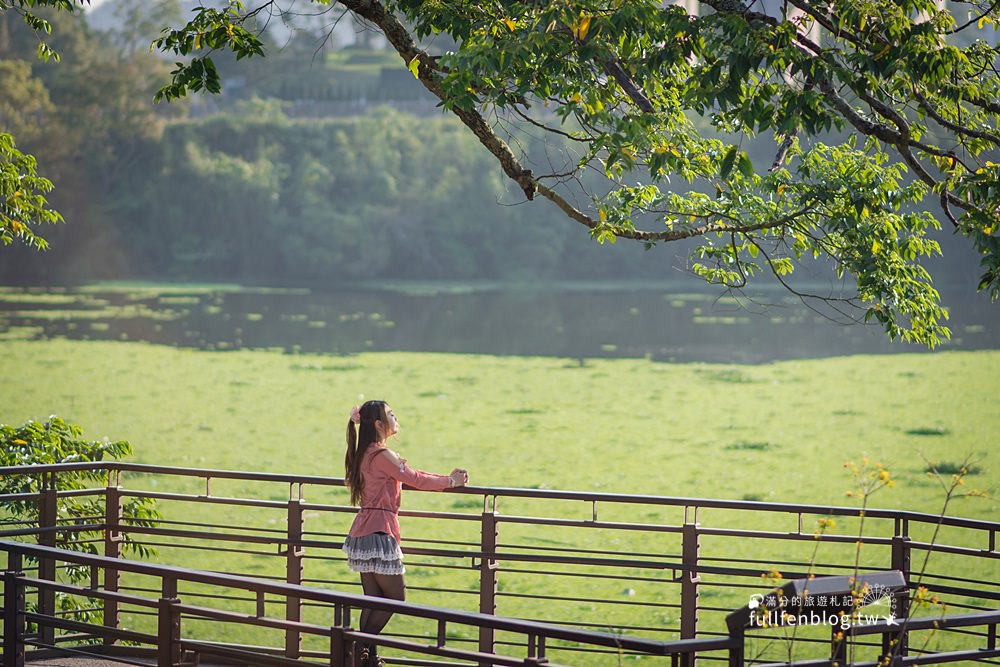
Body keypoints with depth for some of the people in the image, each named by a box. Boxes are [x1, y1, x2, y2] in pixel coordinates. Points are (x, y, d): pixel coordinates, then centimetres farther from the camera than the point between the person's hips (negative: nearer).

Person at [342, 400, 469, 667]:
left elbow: (409, 475, 18)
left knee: (374, 600, 11)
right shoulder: (382, 455, -14)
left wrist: (447, 477, 15)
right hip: (378, 532, -9)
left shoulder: (367, 454, 16)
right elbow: (416, 480, -10)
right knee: (396, 595, -2)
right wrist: (451, 481, 3)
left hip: (364, 533, 9)